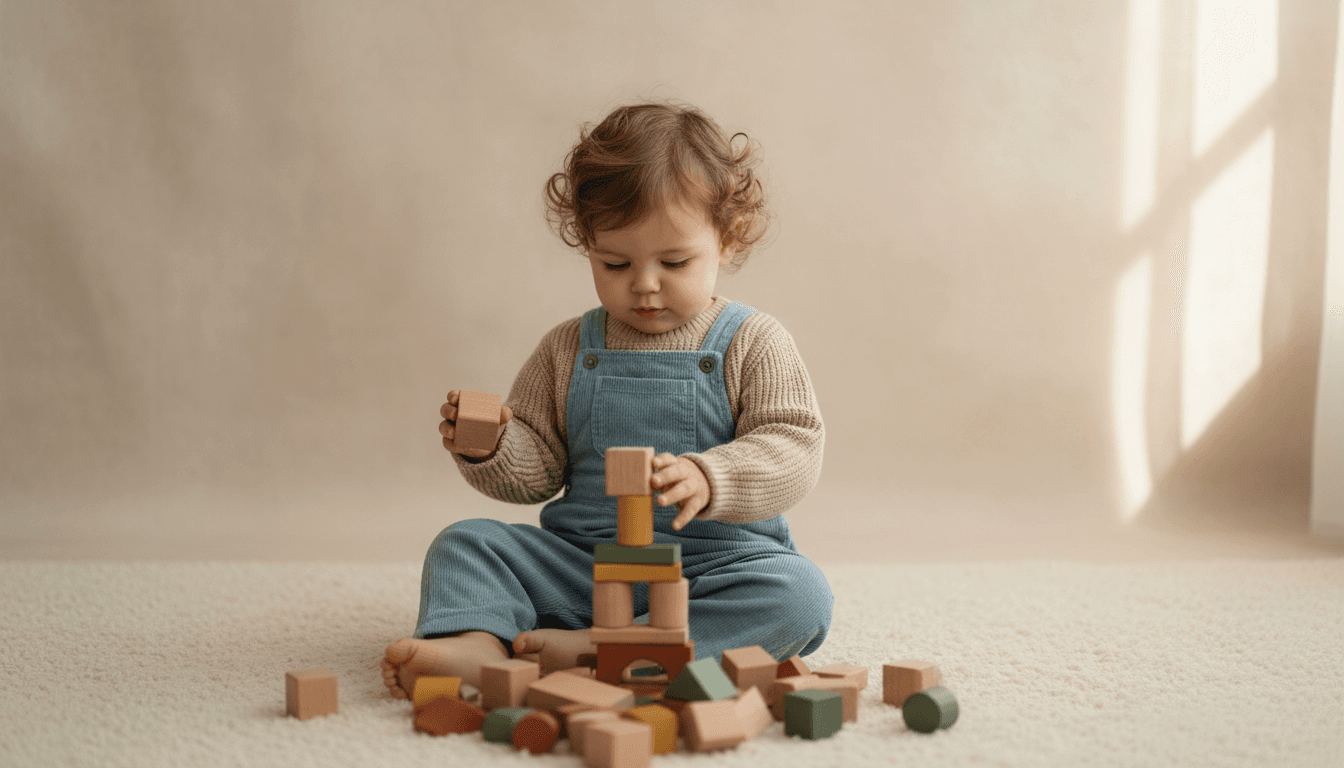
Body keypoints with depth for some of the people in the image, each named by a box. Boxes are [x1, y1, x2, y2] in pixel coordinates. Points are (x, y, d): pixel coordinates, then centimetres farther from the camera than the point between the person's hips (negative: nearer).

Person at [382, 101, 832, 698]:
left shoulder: (753, 344, -1)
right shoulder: (568, 348, 9)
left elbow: (793, 448, -11)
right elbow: (537, 469, 10)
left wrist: (708, 479, -30)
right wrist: (489, 449, -13)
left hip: (716, 564, -2)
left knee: (801, 594, -32)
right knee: (465, 543, -10)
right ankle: (477, 641, -37)